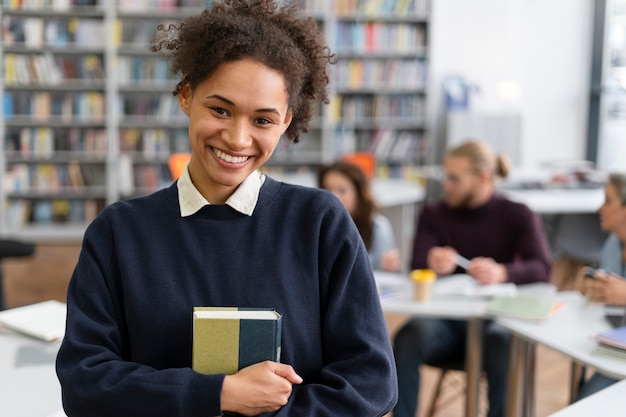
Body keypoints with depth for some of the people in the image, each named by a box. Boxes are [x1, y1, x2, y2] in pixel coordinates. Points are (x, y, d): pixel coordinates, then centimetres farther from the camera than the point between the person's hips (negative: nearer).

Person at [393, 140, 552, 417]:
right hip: (443, 317, 2)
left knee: (505, 346, -35)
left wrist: (502, 273, -35)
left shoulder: (518, 216, 2)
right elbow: (416, 267, -6)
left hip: (493, 318, -1)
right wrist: (432, 265, -32)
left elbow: (541, 268, -13)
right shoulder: (433, 213, 7)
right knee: (408, 337, -30)